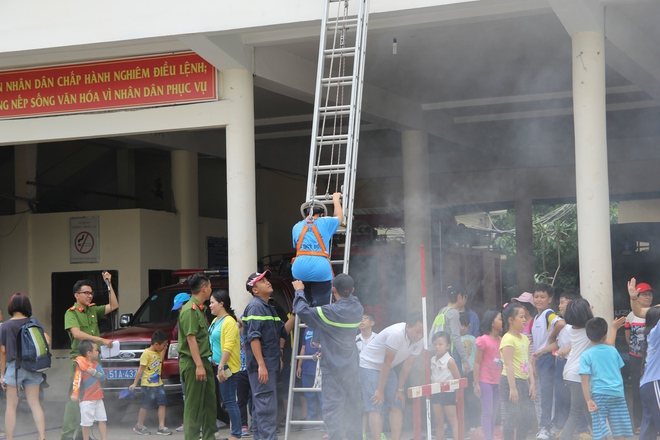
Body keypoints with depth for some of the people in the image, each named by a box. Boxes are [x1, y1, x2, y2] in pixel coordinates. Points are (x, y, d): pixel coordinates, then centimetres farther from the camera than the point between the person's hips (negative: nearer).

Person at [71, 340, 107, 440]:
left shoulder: (96, 364, 8)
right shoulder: (81, 365, -14)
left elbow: (103, 377, 1)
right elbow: (77, 380, -23)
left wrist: (95, 372, -17)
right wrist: (75, 394, -33)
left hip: (98, 398, 7)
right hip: (86, 399, -7)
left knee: (102, 420, 10)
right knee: (87, 422, -1)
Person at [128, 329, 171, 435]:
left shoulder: (158, 352, 8)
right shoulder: (147, 353, -16)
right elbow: (141, 369, -15)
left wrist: (163, 351, 11)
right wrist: (135, 383, -13)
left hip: (158, 383, 8)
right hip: (148, 384, -8)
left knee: (162, 403, 2)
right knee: (146, 406, 2)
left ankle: (161, 427, 5)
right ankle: (139, 426, 18)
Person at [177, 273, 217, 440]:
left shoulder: (199, 309, 16)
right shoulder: (190, 310, -14)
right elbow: (191, 338, -20)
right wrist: (199, 365, -23)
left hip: (203, 361, 10)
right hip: (192, 363, -10)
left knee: (210, 401, 13)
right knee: (194, 404, -6)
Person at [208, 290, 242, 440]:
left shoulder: (229, 322, -13)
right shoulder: (215, 321, 15)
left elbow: (228, 347, -20)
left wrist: (221, 367, -25)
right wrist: (215, 365, 16)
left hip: (225, 367, -10)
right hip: (214, 366, 10)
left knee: (229, 401, -7)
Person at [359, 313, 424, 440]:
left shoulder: (419, 341, -10)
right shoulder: (396, 334, -32)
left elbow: (407, 365, -1)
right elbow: (387, 363, -27)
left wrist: (400, 390, 0)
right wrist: (380, 390, -21)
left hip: (387, 368, 8)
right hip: (368, 365, -8)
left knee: (397, 405, 1)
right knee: (376, 408, -14)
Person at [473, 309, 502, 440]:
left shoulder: (501, 340, 8)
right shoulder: (483, 340, -11)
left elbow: (503, 362, 13)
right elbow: (477, 363, -9)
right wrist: (476, 384, -11)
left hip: (498, 382, 6)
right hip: (486, 381, -6)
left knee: (494, 413, 9)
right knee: (487, 412, -6)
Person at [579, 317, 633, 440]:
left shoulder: (586, 355, -4)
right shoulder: (613, 350, 7)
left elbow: (585, 380, -10)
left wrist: (588, 400, -11)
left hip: (599, 394, -3)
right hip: (618, 393, 3)